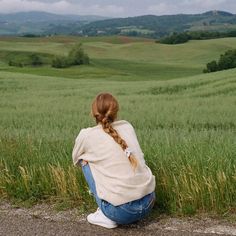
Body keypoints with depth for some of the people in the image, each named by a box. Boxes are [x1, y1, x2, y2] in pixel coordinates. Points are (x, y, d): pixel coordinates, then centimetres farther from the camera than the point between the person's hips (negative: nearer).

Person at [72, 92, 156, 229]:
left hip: (121, 212, -5)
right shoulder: (127, 126, 11)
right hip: (148, 203, 5)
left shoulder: (86, 135, 1)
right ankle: (133, 215, 21)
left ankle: (106, 216, 11)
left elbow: (76, 160, 23)